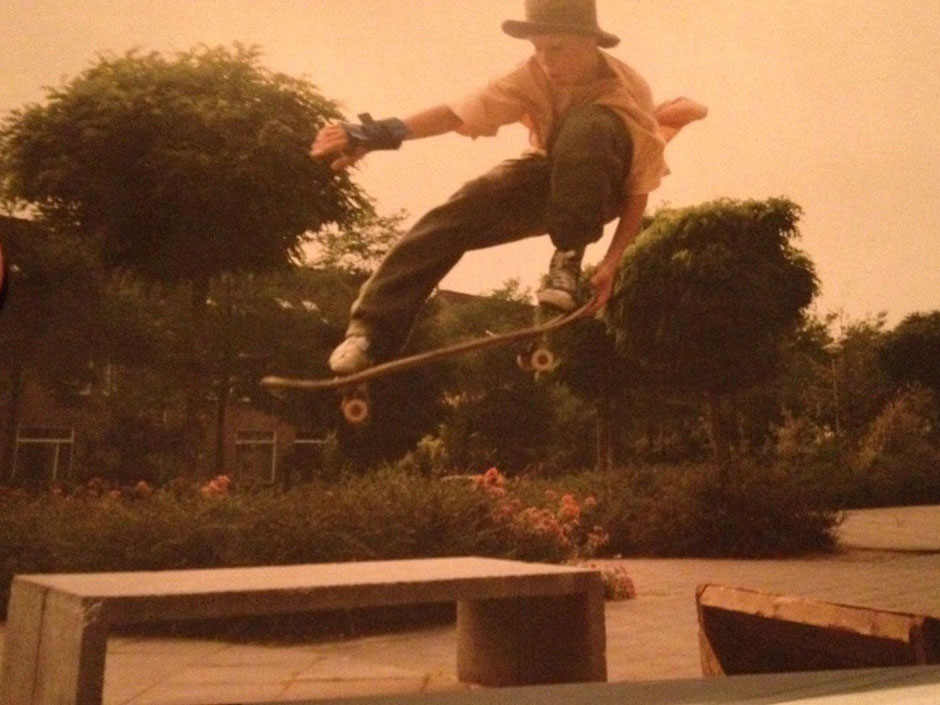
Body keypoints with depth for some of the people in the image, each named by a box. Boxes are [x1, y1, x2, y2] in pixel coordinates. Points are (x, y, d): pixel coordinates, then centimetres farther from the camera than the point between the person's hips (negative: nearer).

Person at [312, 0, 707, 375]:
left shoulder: (630, 93, -25)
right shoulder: (535, 75, -20)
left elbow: (639, 189, -18)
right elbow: (460, 114, -31)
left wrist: (612, 261, -26)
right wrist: (377, 135, -46)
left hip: (602, 186, -2)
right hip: (550, 177, 3)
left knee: (588, 127, -38)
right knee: (457, 214, -25)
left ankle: (567, 259, -29)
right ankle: (372, 330, -26)